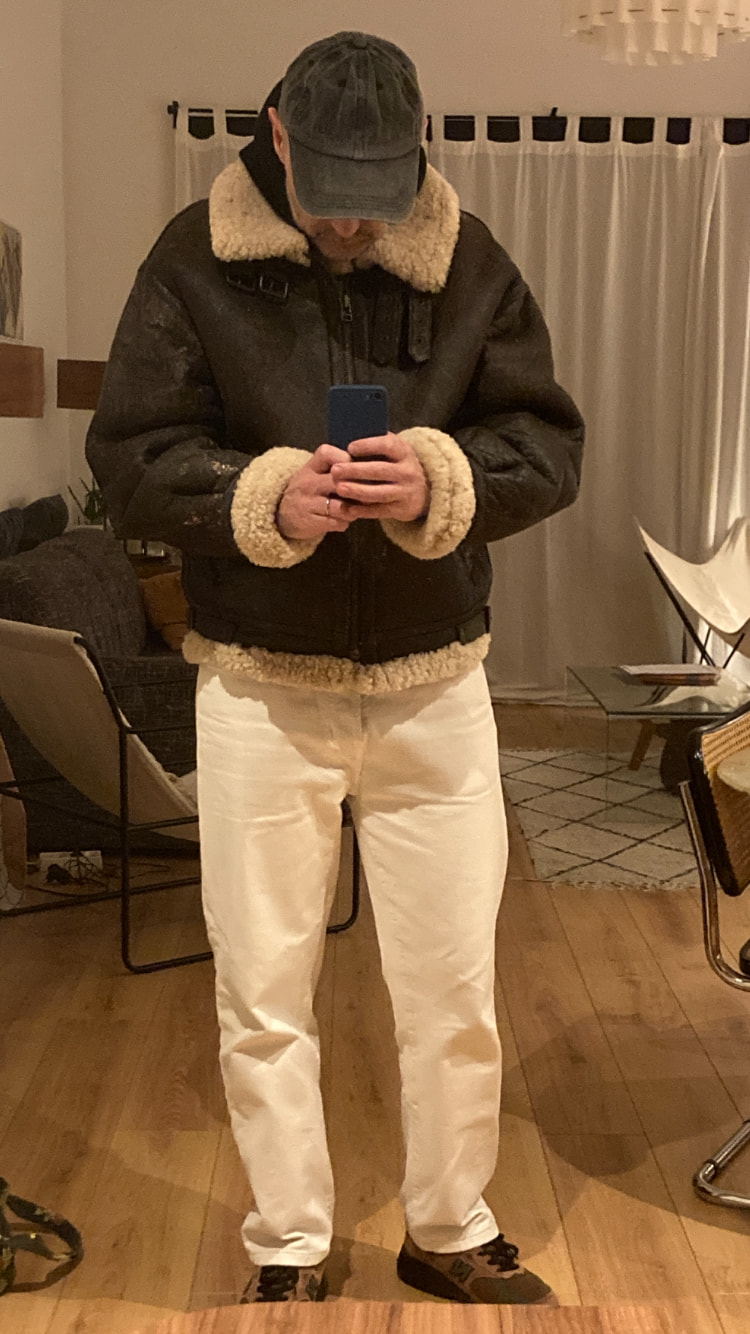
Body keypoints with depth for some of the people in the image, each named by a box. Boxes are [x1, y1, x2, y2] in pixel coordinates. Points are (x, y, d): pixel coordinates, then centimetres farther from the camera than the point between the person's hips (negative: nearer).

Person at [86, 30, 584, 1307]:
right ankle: (288, 1251, 30)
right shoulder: (194, 260, -3)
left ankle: (450, 1234, 34)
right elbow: (128, 454, -5)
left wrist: (443, 481, -21)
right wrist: (262, 494, -22)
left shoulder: (470, 262, 0)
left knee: (455, 989, 11)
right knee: (263, 994, 9)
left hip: (435, 685, 1)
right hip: (258, 688, -1)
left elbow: (548, 443, 0)